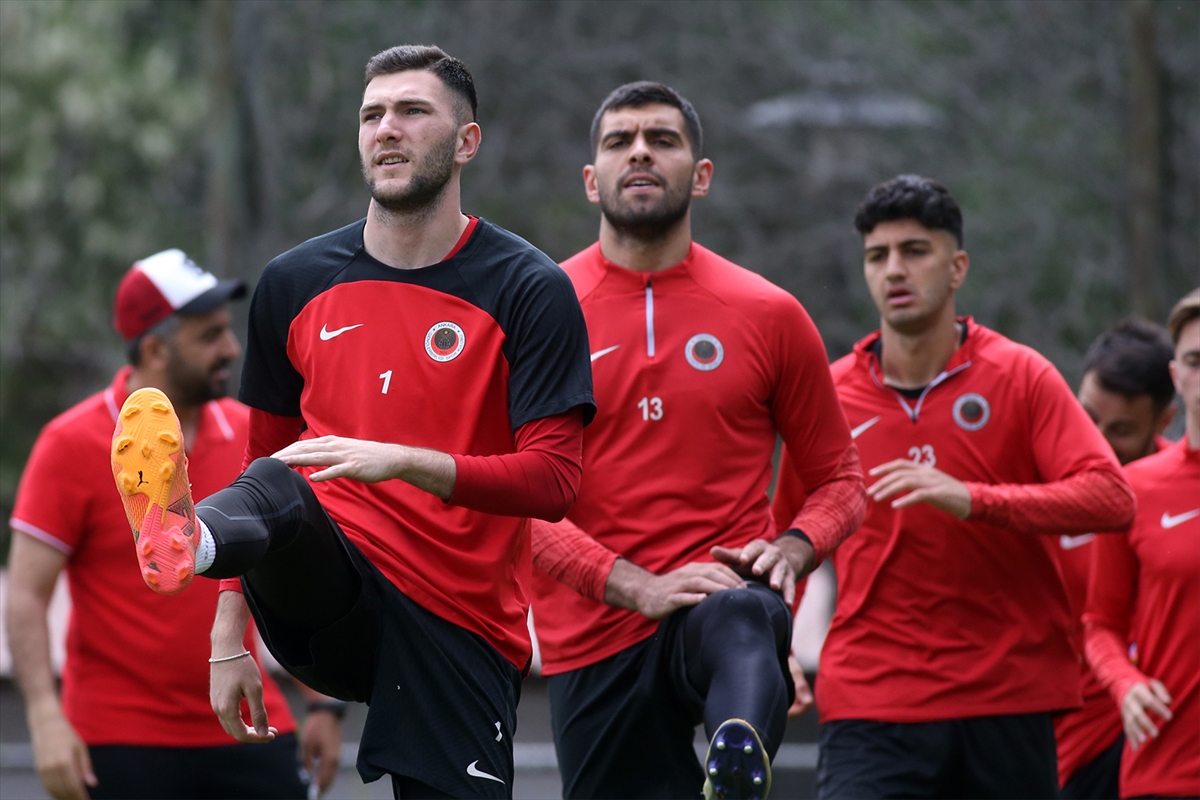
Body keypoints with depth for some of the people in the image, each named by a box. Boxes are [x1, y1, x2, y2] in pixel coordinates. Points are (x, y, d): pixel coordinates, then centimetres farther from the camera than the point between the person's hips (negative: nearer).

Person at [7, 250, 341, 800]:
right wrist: (45, 718, -22)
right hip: (121, 746, -4)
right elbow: (26, 596, -10)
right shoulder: (70, 445, -7)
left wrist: (324, 704, 12)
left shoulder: (248, 435, 7)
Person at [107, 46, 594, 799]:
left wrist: (403, 460, -24)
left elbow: (555, 480, -9)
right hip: (331, 597, 1)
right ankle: (183, 540, -63)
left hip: (463, 626, -1)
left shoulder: (530, 290, -2)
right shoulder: (294, 284, 10)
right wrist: (229, 639, 10)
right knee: (273, 489, -30)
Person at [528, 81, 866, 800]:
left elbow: (840, 478, 16)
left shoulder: (769, 316, 8)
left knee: (740, 625, -37)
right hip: (594, 639, 2)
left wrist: (791, 551, -8)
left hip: (723, 589, -2)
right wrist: (635, 586, -16)